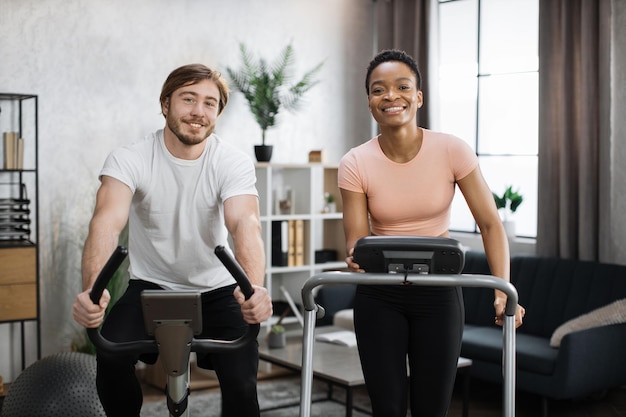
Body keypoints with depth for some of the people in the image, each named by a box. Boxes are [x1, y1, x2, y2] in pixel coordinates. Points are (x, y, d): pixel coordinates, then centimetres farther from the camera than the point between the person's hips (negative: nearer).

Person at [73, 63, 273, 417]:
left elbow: (245, 224, -31)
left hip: (216, 290, 0)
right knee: (111, 358, -25)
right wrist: (92, 288, -51)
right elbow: (107, 222, -31)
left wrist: (254, 287, -52)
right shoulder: (129, 160, -14)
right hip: (150, 286, 0)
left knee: (241, 381, -19)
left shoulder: (234, 163, -14)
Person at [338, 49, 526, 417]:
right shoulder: (355, 164, -10)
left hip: (439, 292, 0)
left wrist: (503, 290, -20)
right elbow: (357, 239, -9)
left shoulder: (452, 151, -11)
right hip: (379, 295, 0)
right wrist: (357, 259, -33)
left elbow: (490, 223, -10)